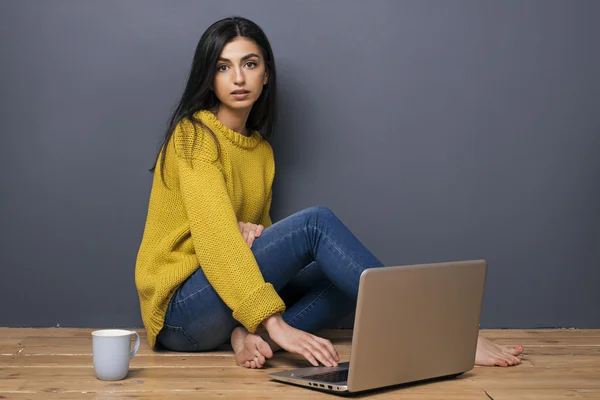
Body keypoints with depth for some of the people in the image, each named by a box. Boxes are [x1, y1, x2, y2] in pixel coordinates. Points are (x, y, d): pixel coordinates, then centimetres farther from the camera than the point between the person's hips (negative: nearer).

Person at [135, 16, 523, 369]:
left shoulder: (261, 149, 13)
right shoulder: (195, 134, -10)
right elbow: (214, 235, -23)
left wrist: (253, 232, -10)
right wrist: (277, 325, -33)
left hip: (228, 296, 7)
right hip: (179, 309, -7)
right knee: (315, 222, -24)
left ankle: (250, 336, -25)